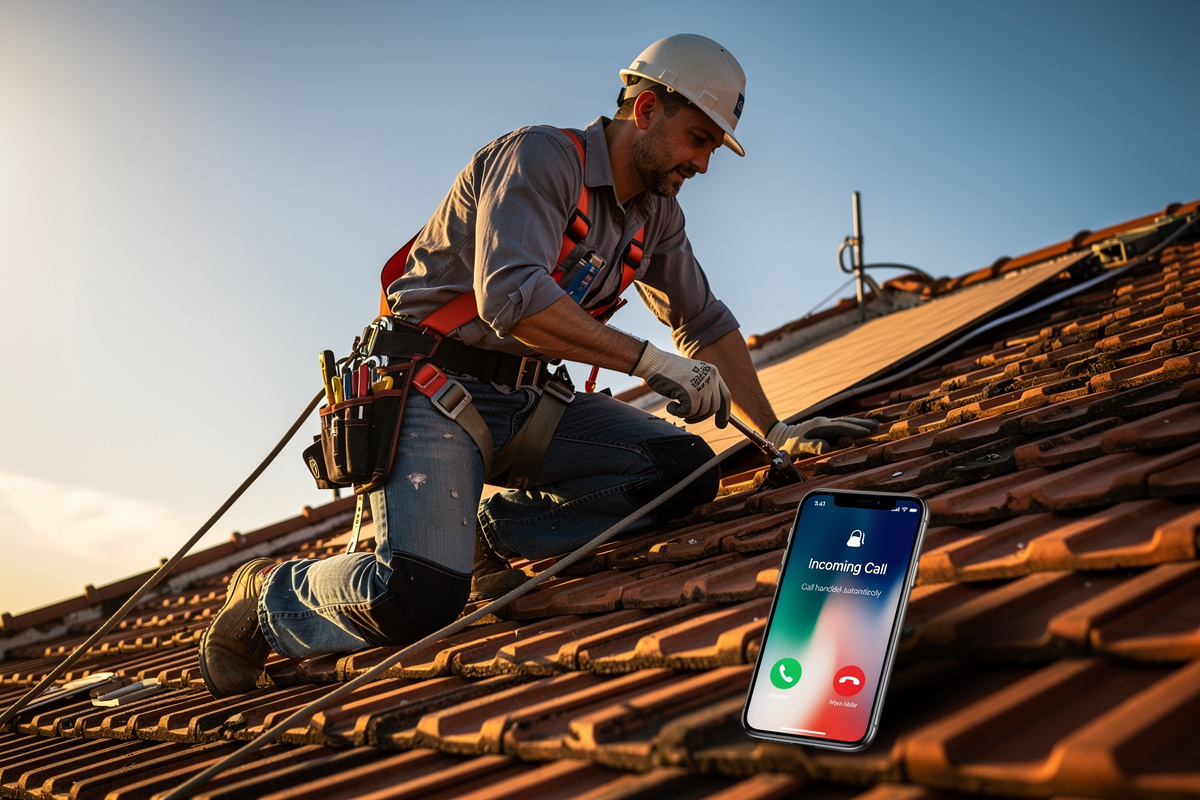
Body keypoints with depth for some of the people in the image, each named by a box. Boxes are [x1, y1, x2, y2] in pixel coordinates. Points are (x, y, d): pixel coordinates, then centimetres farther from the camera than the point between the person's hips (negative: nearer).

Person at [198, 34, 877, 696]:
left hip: (532, 399, 8)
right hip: (437, 388, -8)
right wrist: (652, 361, -29)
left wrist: (775, 430, 17)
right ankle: (270, 591, 4)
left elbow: (706, 321, 22)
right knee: (416, 600, -27)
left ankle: (485, 534, -1)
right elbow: (511, 298, -29)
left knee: (685, 470, -13)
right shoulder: (540, 157, -14)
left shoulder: (658, 214, 12)